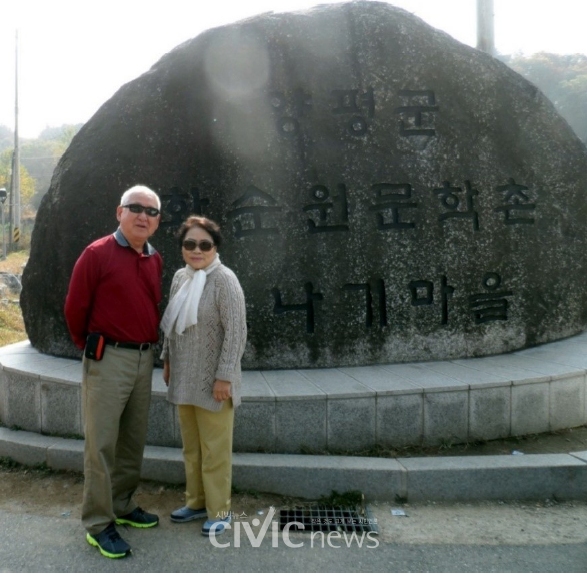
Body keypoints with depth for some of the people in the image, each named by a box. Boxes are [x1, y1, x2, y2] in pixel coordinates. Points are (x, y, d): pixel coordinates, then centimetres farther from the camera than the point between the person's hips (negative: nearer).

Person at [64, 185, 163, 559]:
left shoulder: (155, 260, 9)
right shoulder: (98, 254, -9)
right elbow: (75, 308, -5)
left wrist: (149, 345, 12)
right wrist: (90, 346, 5)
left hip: (144, 359, 6)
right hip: (109, 359, -6)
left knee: (134, 440, 15)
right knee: (102, 442, 0)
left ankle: (123, 505, 31)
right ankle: (98, 523, 12)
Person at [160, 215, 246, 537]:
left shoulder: (224, 280, -14)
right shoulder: (179, 277, 8)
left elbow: (235, 332, -17)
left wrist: (224, 377, -18)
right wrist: (167, 360, 16)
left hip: (212, 381, -7)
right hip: (184, 379, 7)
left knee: (214, 448, 4)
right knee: (191, 446, 17)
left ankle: (219, 511, 20)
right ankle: (196, 502, 33)